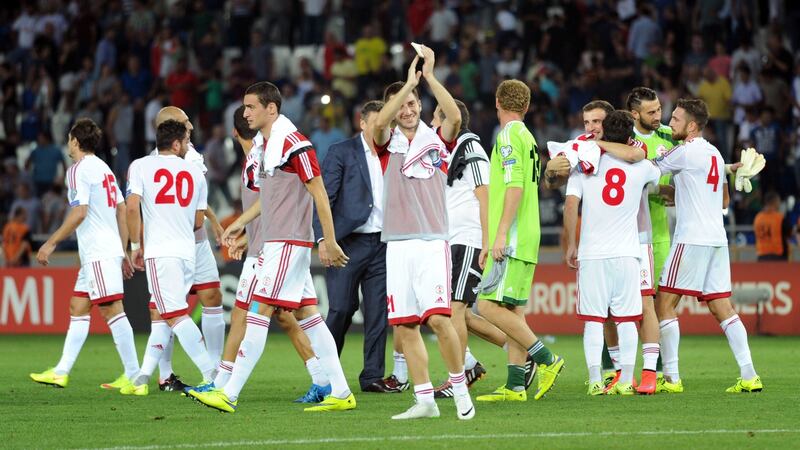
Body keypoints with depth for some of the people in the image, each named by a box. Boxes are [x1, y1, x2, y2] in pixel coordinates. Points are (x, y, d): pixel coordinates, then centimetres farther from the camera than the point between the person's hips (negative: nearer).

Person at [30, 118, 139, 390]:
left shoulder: (78, 170, -10)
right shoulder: (104, 168, 18)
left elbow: (79, 213, -19)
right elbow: (122, 211, 19)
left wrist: (51, 243, -13)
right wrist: (123, 253, 22)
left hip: (98, 253, -10)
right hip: (110, 250, 10)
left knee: (112, 310, -11)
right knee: (77, 308, 13)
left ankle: (133, 376, -15)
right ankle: (62, 372, 15)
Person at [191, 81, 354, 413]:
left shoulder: (293, 143, -14)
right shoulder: (263, 144, 15)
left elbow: (319, 194, -14)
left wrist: (330, 242, -14)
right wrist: (241, 223, 23)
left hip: (289, 242, -10)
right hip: (273, 242, 10)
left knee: (260, 311, -10)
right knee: (307, 314, 8)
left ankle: (230, 394, -11)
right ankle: (341, 393, 9)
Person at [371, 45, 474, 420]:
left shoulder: (436, 141, 6)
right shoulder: (388, 144, 9)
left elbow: (455, 117, -14)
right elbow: (379, 123, -13)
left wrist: (429, 76, -15)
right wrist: (409, 82, -16)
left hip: (432, 243, -3)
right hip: (397, 245, 3)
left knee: (437, 317, -17)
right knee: (403, 327, -1)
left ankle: (460, 389, -3)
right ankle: (425, 400, 7)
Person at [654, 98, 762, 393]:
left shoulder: (686, 151, -9)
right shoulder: (715, 154, 17)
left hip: (691, 240, -8)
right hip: (717, 238, 8)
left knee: (664, 303, -2)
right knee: (721, 307, 6)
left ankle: (671, 378, -5)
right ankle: (749, 376, -3)